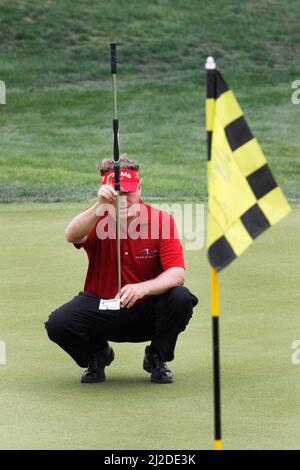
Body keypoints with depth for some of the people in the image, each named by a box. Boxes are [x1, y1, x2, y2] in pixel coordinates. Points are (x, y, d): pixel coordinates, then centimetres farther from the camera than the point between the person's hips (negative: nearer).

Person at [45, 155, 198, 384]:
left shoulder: (161, 220, -12)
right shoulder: (97, 220, -10)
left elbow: (177, 274, -21)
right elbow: (72, 236, -34)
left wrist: (143, 288, -40)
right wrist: (99, 206, -50)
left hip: (146, 310, 0)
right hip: (101, 307, 0)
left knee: (181, 299, -30)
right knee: (58, 323, -26)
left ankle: (156, 359, -1)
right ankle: (98, 355, 9)